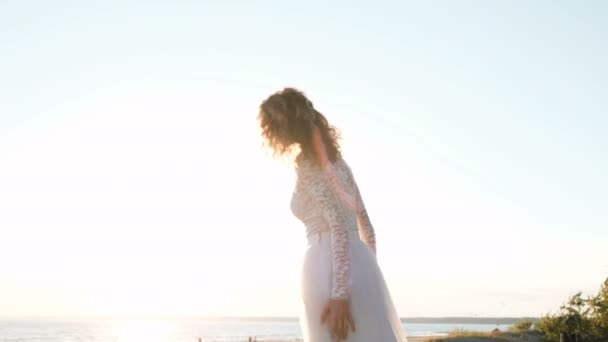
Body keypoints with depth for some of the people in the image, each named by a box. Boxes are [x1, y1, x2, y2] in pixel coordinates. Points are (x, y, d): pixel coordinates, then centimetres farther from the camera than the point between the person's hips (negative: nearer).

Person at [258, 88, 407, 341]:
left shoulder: (306, 163, -8)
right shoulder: (333, 158, 17)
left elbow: (338, 224, -17)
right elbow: (364, 223, 18)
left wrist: (339, 293, -21)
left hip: (333, 269, -9)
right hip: (360, 264, 9)